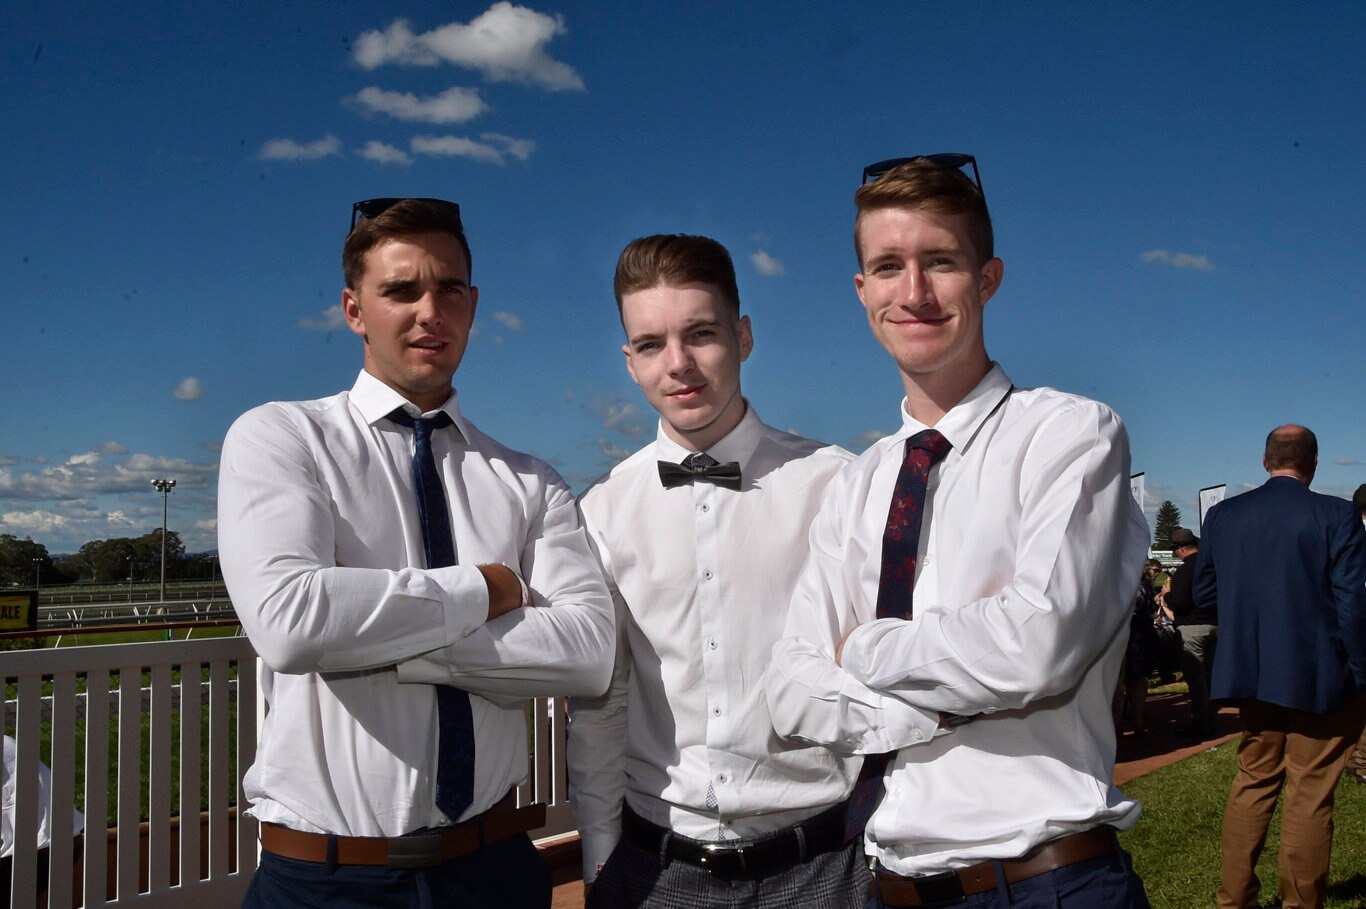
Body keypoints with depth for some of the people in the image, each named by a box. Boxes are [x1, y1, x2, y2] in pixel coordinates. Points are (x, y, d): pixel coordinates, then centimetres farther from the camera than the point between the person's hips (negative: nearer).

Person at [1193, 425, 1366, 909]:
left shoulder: (1222, 515, 0)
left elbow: (1204, 592, 6)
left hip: (1252, 671, 4)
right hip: (1319, 677, -4)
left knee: (1253, 782, 16)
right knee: (1309, 795, 4)